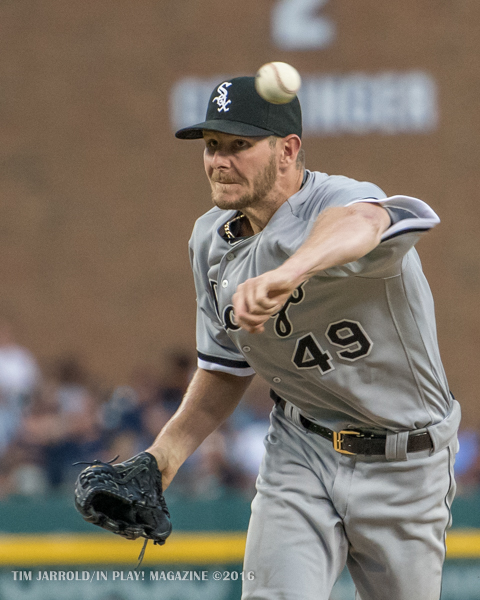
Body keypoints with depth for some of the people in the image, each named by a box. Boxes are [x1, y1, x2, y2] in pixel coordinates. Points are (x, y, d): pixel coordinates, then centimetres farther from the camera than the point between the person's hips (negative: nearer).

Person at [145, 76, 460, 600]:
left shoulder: (342, 201, -24)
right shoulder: (212, 240, 0)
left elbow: (360, 223, -53)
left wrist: (286, 272, -73)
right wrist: (165, 453, -1)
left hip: (406, 465, -4)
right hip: (299, 451, 4)